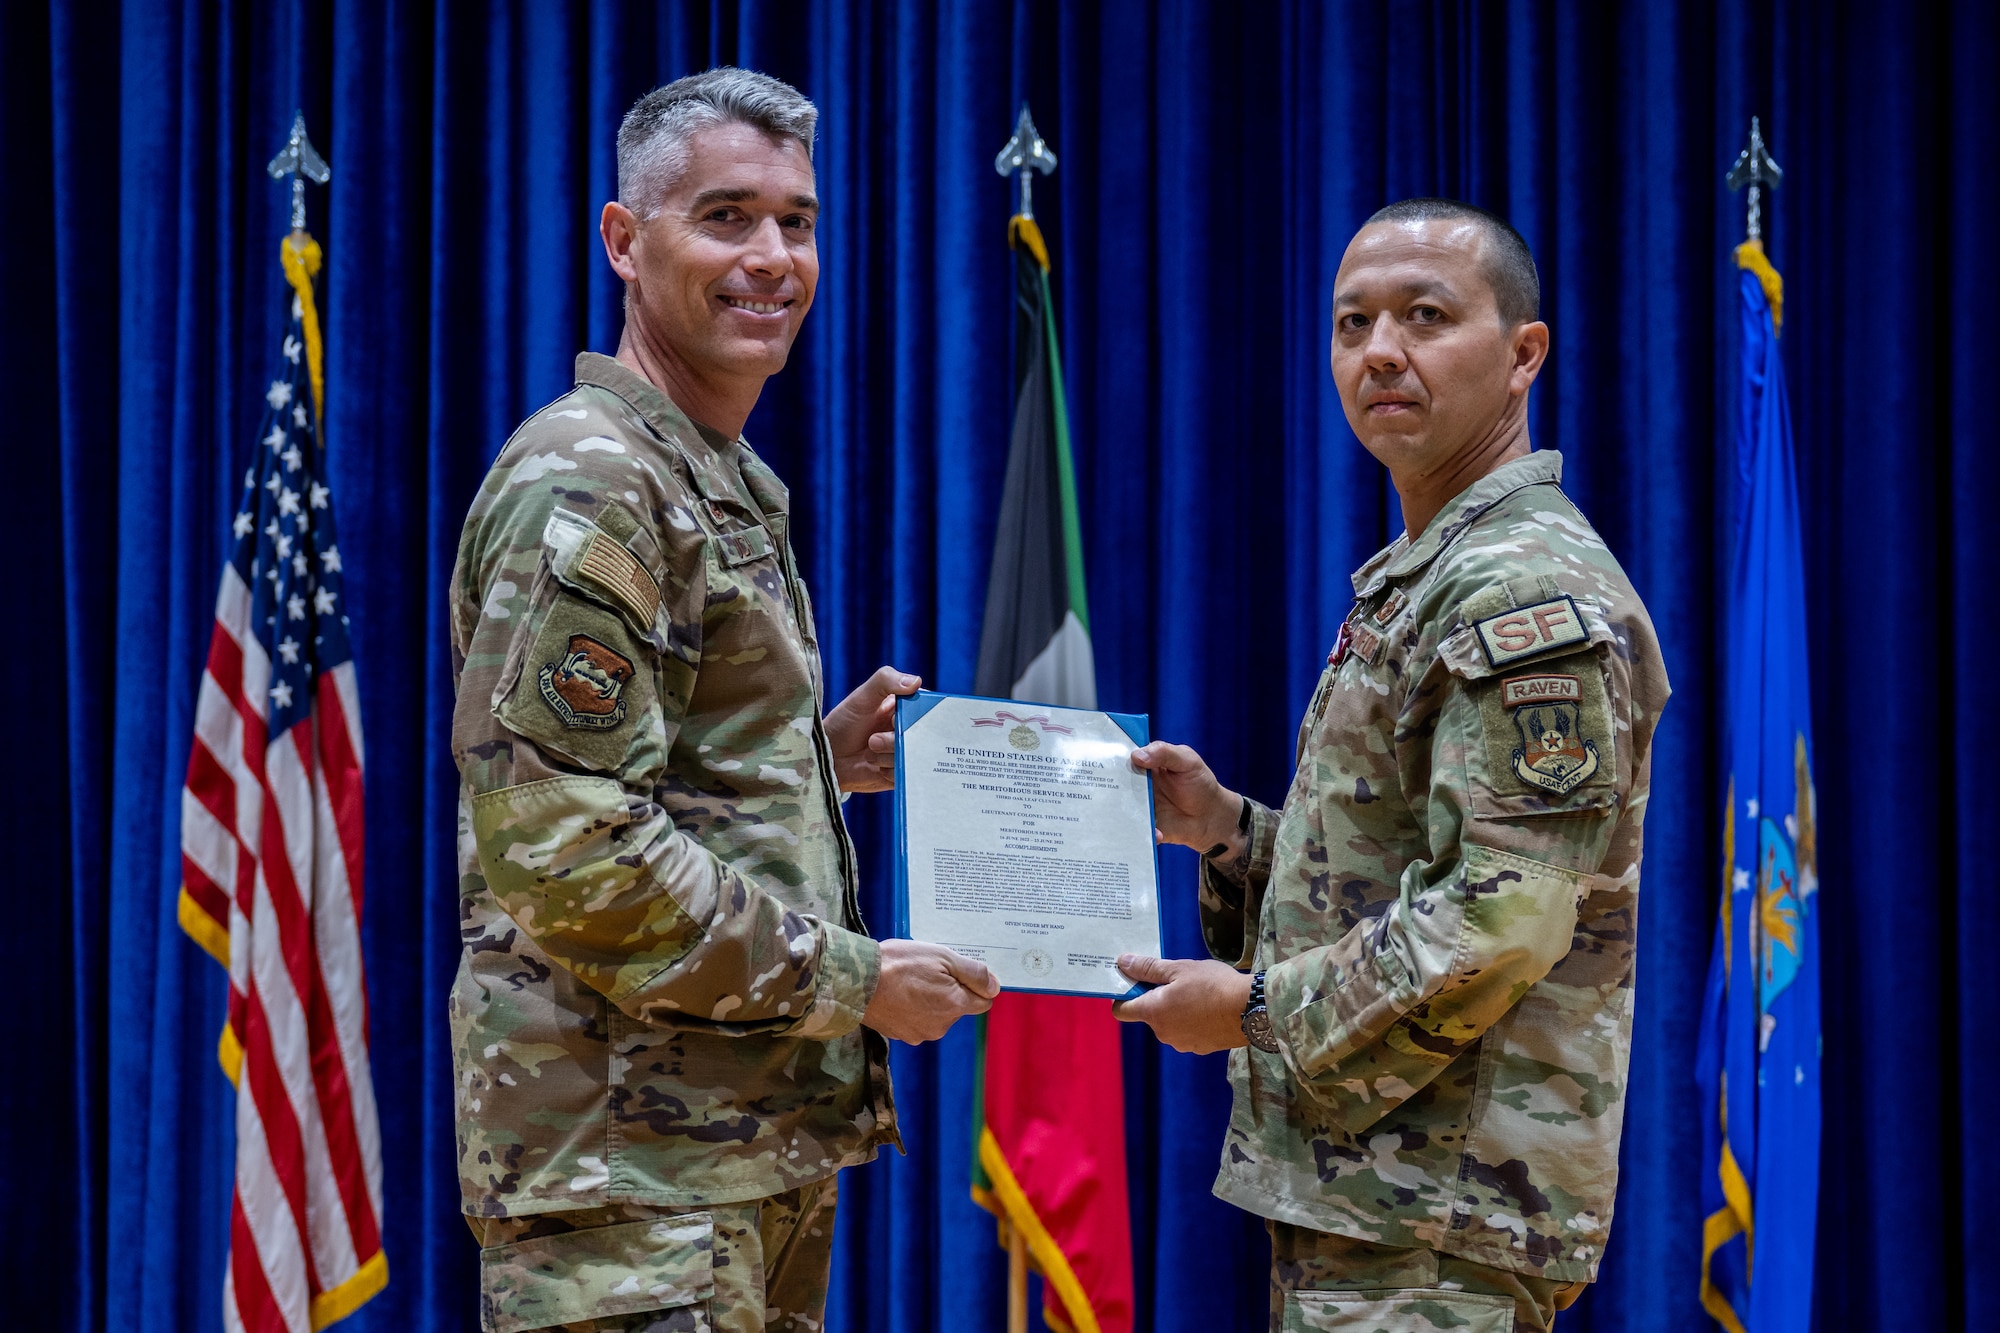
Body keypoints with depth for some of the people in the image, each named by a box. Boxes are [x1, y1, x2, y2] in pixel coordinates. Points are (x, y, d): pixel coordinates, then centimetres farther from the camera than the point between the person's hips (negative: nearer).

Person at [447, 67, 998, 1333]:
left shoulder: (733, 488, 18)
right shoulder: (585, 483, -13)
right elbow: (560, 846, -22)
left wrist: (817, 755, 10)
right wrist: (852, 977, -16)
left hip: (761, 1145, 10)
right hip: (631, 1173, -10)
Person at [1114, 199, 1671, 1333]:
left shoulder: (1535, 592, -15)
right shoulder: (1413, 580, 18)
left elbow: (1499, 922, -23)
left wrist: (1258, 1009, -14)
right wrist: (1230, 832, 9)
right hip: (1354, 1190, 10)